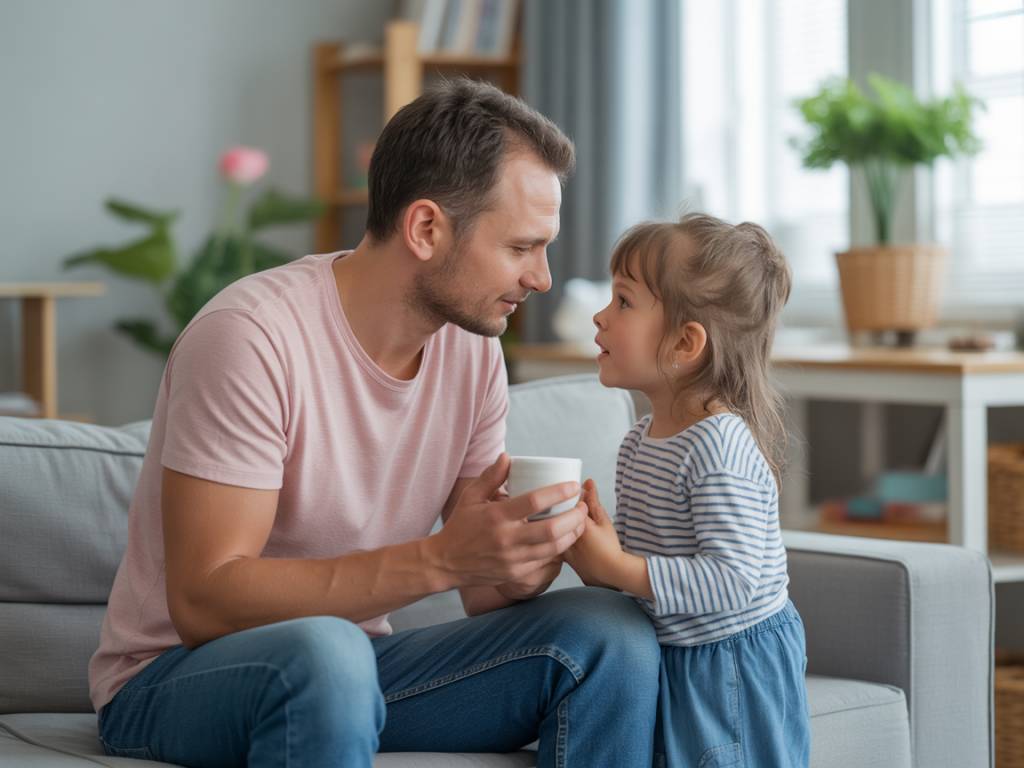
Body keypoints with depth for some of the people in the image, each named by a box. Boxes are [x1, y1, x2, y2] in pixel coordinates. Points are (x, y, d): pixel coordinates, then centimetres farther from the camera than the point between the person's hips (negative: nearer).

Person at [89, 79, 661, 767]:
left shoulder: (473, 349, 1)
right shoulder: (253, 336, -21)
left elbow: (484, 594, 3)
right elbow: (203, 602, -26)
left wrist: (522, 562, -22)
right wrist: (440, 559, -33)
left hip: (351, 663, 7)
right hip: (175, 679, -6)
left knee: (613, 632, -13)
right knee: (321, 649, -40)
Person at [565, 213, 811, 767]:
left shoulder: (721, 446, -22)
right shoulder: (640, 441, 6)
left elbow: (733, 579, -28)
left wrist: (617, 570, -27)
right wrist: (593, 551, -8)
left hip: (733, 664, -9)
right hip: (673, 657, 9)